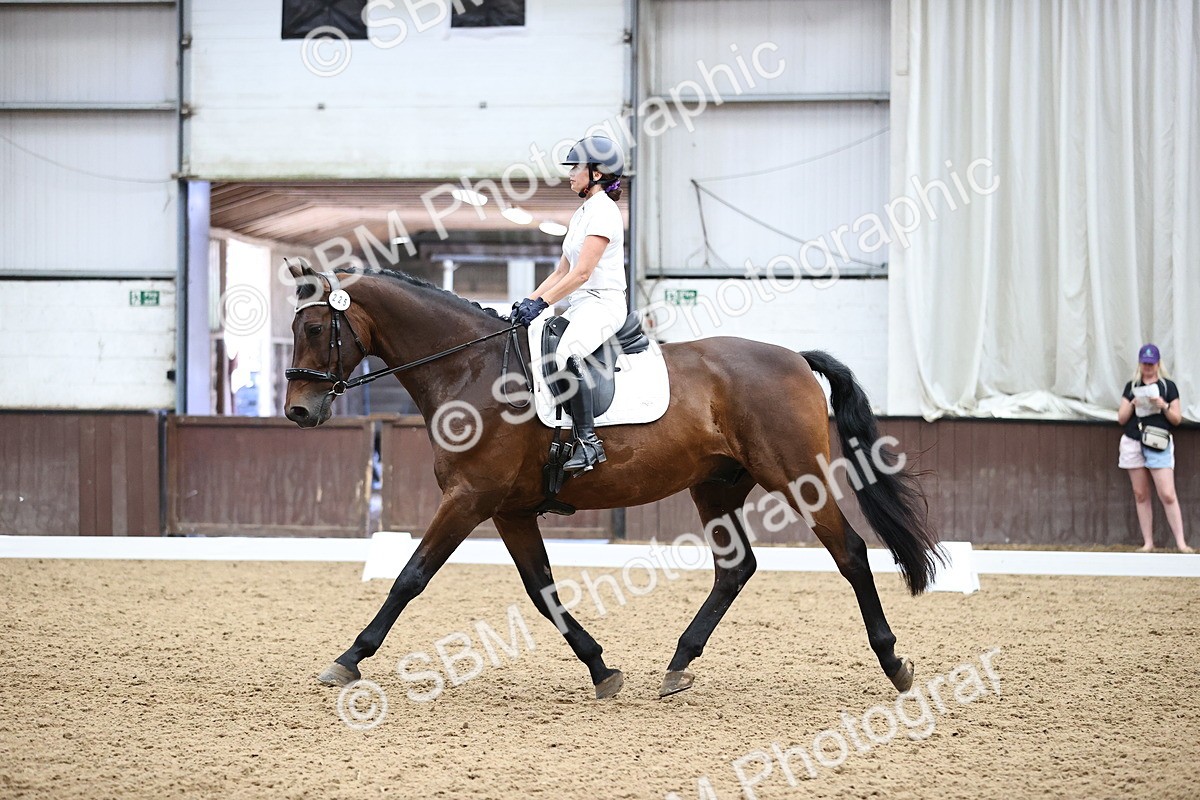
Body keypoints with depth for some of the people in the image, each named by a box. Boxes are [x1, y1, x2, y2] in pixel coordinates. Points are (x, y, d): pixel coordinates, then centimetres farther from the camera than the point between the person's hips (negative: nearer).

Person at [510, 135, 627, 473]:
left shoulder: (603, 211, -10)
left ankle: (588, 442, -34)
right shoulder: (582, 214, 20)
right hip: (579, 305, 11)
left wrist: (542, 303, -22)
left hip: (602, 303, -11)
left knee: (565, 353, -34)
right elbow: (562, 271, 21)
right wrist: (529, 301, 9)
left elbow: (582, 272, -19)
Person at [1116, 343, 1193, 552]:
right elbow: (1121, 418, 9)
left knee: (1167, 495, -11)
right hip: (1133, 444, 3)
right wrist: (1132, 404, -9)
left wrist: (1164, 406, -14)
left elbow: (1177, 419, 4)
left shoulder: (1168, 386, 4)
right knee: (1141, 495, 3)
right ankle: (1148, 542, 6)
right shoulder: (1132, 386, 11)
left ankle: (1181, 542, -10)